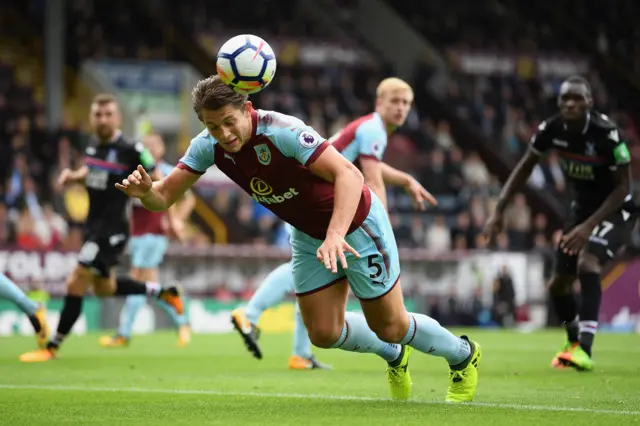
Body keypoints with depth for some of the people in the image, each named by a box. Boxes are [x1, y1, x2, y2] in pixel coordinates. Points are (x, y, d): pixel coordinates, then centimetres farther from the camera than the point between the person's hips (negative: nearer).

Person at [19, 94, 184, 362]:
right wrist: (73, 176, 3)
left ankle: (52, 348, -2)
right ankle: (162, 292, 39)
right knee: (104, 288, 21)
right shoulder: (93, 144, 3)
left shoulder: (131, 151, -17)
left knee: (75, 284, -11)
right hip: (94, 226, 9)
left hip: (112, 229, -9)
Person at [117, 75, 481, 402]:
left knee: (390, 327, 3)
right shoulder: (209, 146, -17)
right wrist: (145, 190, -38)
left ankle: (463, 355, 32)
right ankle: (394, 356, 35)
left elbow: (349, 174, -45)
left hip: (357, 223, -6)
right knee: (324, 333, 4)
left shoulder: (282, 131, -36)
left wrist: (336, 235, -58)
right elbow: (164, 197, -14)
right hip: (308, 235, 6)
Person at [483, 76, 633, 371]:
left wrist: (589, 225, -30)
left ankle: (584, 350, -35)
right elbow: (525, 167, 2)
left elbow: (623, 186, -22)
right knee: (558, 284, 8)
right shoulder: (551, 130, -14)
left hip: (613, 209, -6)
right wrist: (499, 210, -3)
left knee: (587, 262, -32)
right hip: (581, 205, 6)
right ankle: (574, 341, 37)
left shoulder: (607, 133, -29)